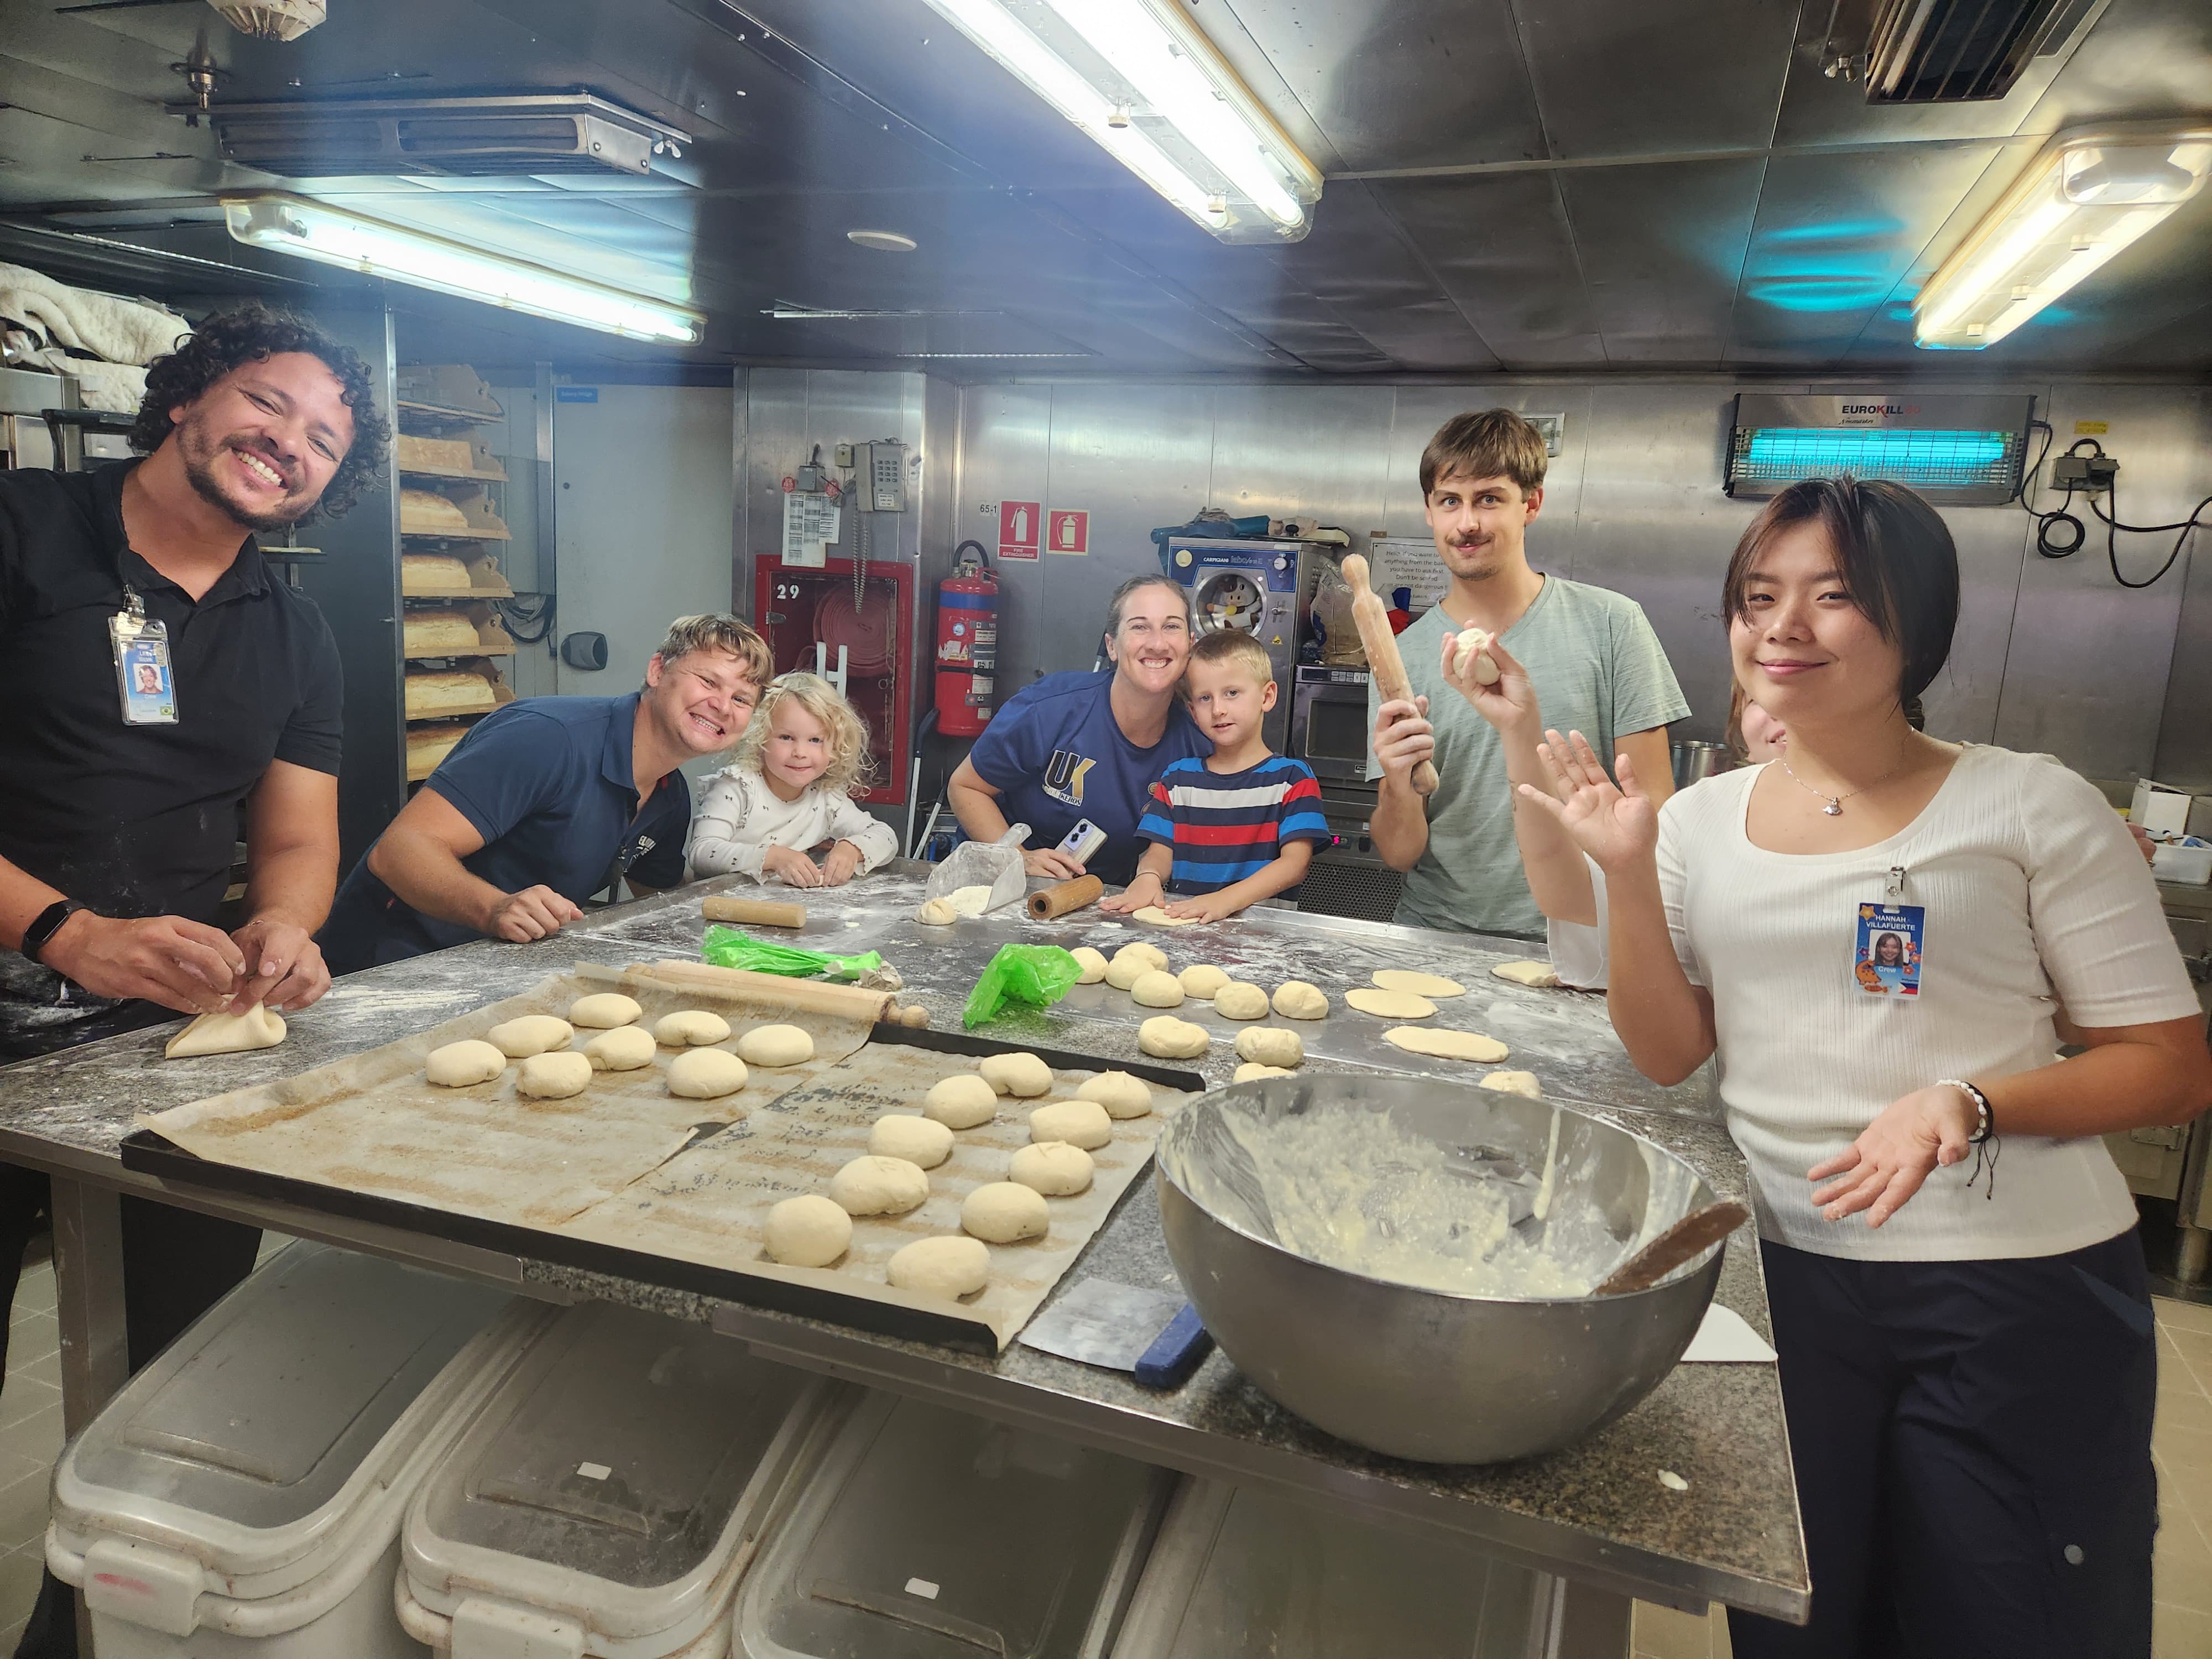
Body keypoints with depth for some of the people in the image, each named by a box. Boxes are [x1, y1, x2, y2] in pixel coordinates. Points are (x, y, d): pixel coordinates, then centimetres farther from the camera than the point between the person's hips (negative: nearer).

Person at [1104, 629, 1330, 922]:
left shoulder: (1293, 778, 4)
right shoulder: (1177, 779, 18)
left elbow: (1295, 863, -7)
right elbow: (1160, 851, 11)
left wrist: (1227, 898, -22)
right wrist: (1147, 877, -14)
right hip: (1177, 918, 3)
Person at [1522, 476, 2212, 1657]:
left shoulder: (2035, 807, -7)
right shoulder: (1702, 819, 3)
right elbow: (1668, 1054, 0)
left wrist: (1971, 1103, -24)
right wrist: (1630, 872, -12)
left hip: (2018, 1289, -3)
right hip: (1778, 1268, 3)